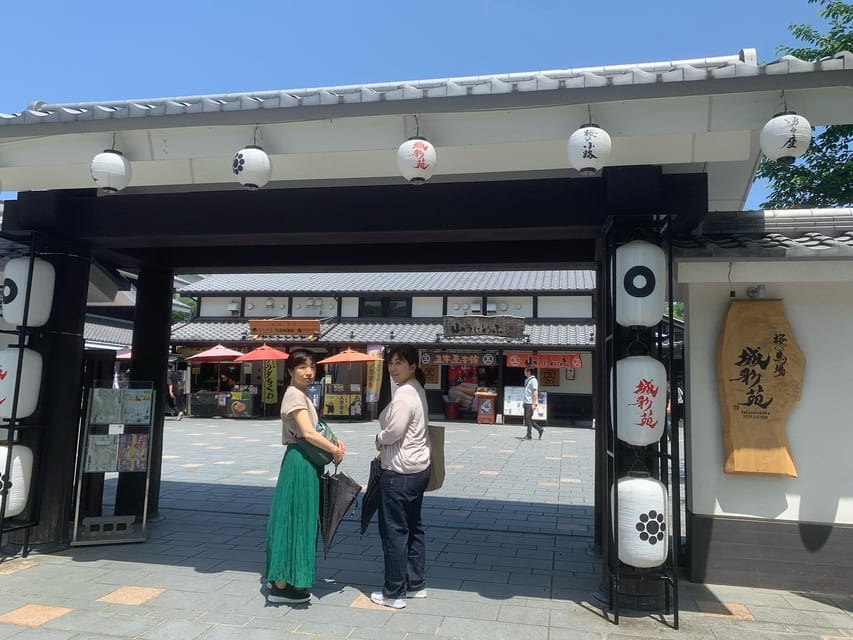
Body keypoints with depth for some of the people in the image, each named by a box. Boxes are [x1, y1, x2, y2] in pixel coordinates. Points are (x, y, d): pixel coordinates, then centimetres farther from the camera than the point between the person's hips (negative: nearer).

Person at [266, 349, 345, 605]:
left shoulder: (303, 395, 15)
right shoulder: (295, 395, -15)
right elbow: (308, 433, -24)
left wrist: (333, 443, -1)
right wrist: (335, 450, -14)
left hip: (307, 462, 10)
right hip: (300, 463, -10)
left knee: (297, 520, 16)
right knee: (294, 520, -3)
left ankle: (282, 578, 27)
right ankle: (281, 586, 7)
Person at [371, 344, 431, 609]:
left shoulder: (404, 394, -20)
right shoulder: (417, 389, 11)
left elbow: (392, 433, -22)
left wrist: (379, 438, -1)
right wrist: (385, 450, 7)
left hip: (400, 473, -10)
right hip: (418, 468, 10)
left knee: (394, 531, 1)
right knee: (413, 528, 17)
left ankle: (394, 593, 12)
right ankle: (416, 584, 28)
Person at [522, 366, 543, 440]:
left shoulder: (533, 380, -12)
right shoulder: (527, 380, 17)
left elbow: (535, 392, -17)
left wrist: (534, 403, -21)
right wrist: (523, 402, 21)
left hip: (530, 403, -9)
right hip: (526, 403, 9)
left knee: (528, 419, -5)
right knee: (527, 419, 10)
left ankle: (528, 435, 3)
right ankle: (540, 429, 19)